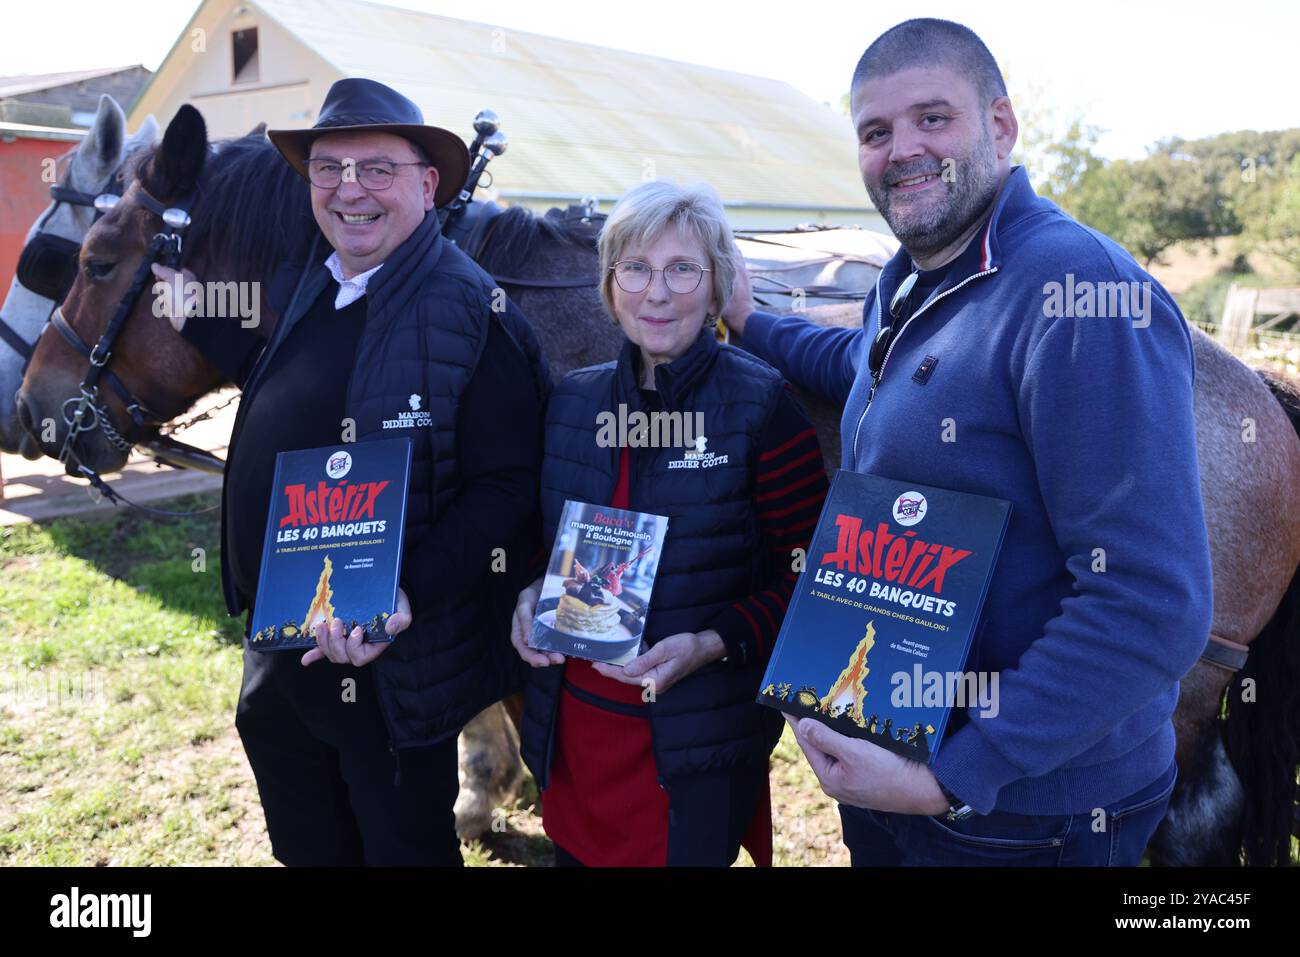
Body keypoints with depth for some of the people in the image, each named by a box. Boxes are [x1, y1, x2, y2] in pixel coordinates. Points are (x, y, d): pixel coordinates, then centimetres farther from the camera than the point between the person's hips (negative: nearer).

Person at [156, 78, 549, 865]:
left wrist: (407, 594, -33)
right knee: (305, 845, 28)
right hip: (275, 652, 8)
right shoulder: (305, 286, 4)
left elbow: (508, 488, -23)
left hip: (388, 665, -7)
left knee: (405, 844, 17)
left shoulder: (474, 313, -20)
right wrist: (196, 322, 20)